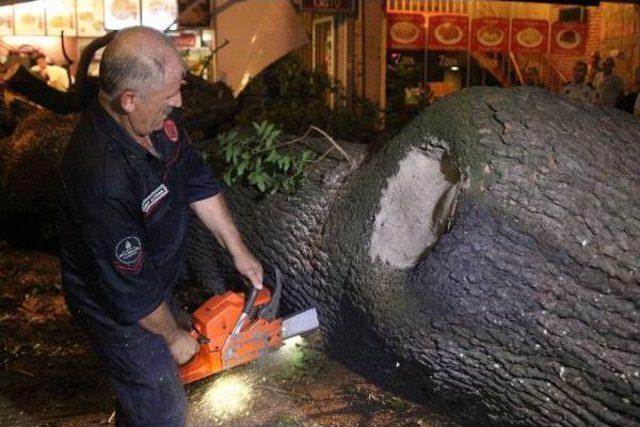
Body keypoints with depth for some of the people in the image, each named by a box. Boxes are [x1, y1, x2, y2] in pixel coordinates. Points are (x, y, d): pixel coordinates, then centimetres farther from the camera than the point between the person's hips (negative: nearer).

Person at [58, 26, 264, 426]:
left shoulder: (158, 117, -15)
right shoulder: (101, 174, -40)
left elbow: (198, 180, 1)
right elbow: (129, 287, -29)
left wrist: (238, 250, 4)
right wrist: (174, 337, -13)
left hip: (155, 278, 8)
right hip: (119, 307, -7)